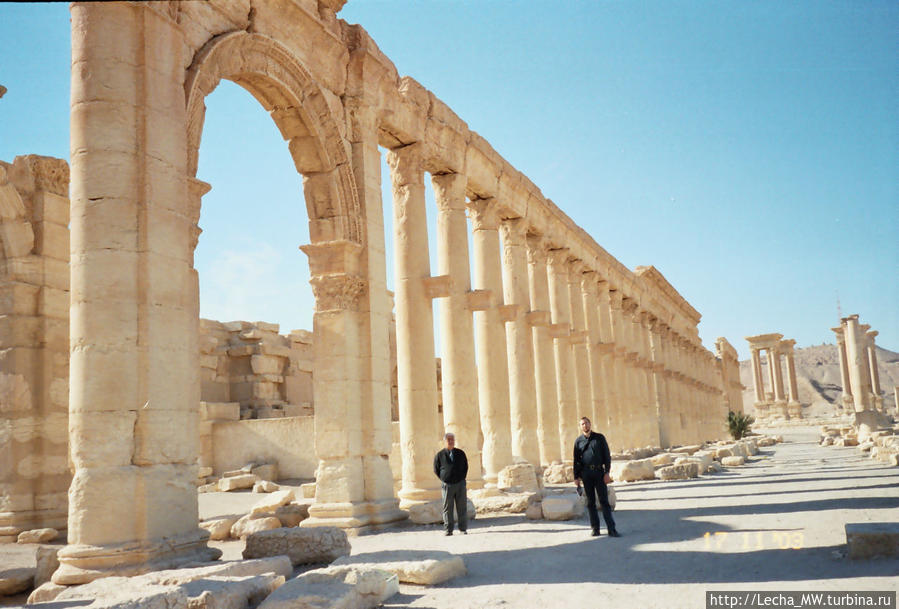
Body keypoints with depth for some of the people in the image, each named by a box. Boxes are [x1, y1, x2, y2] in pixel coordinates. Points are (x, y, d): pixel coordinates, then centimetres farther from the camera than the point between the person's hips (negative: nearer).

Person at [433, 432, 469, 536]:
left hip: (460, 484, 1)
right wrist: (444, 480, 3)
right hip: (447, 485, -1)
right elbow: (436, 470, 9)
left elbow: (465, 467, 15)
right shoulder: (439, 455, 2)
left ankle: (463, 529, 10)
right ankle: (448, 530, 9)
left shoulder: (461, 453, 7)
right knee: (447, 508, 2)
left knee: (462, 508, 3)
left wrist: (462, 478, 7)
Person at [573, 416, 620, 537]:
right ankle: (595, 528, 10)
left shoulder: (599, 437, 5)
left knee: (604, 501, -4)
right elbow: (576, 460, 11)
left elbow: (607, 455, 3)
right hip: (586, 474, 1)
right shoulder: (578, 441, 8)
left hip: (599, 472, -1)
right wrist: (576, 477, 5)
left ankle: (611, 529, -5)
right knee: (591, 502, 4)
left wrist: (607, 472, -6)